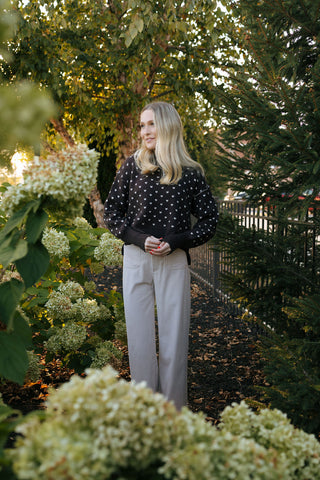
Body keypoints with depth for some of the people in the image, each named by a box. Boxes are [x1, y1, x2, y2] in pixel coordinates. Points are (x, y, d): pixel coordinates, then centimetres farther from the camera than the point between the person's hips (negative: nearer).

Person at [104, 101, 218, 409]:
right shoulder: (132, 166, 3)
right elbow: (111, 212, 5)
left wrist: (176, 242, -10)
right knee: (139, 334, 7)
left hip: (174, 261, -1)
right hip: (136, 259, 1)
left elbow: (209, 220, 4)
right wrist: (139, 239, -11)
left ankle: (174, 408, 20)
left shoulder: (190, 173, 0)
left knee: (174, 335, 5)